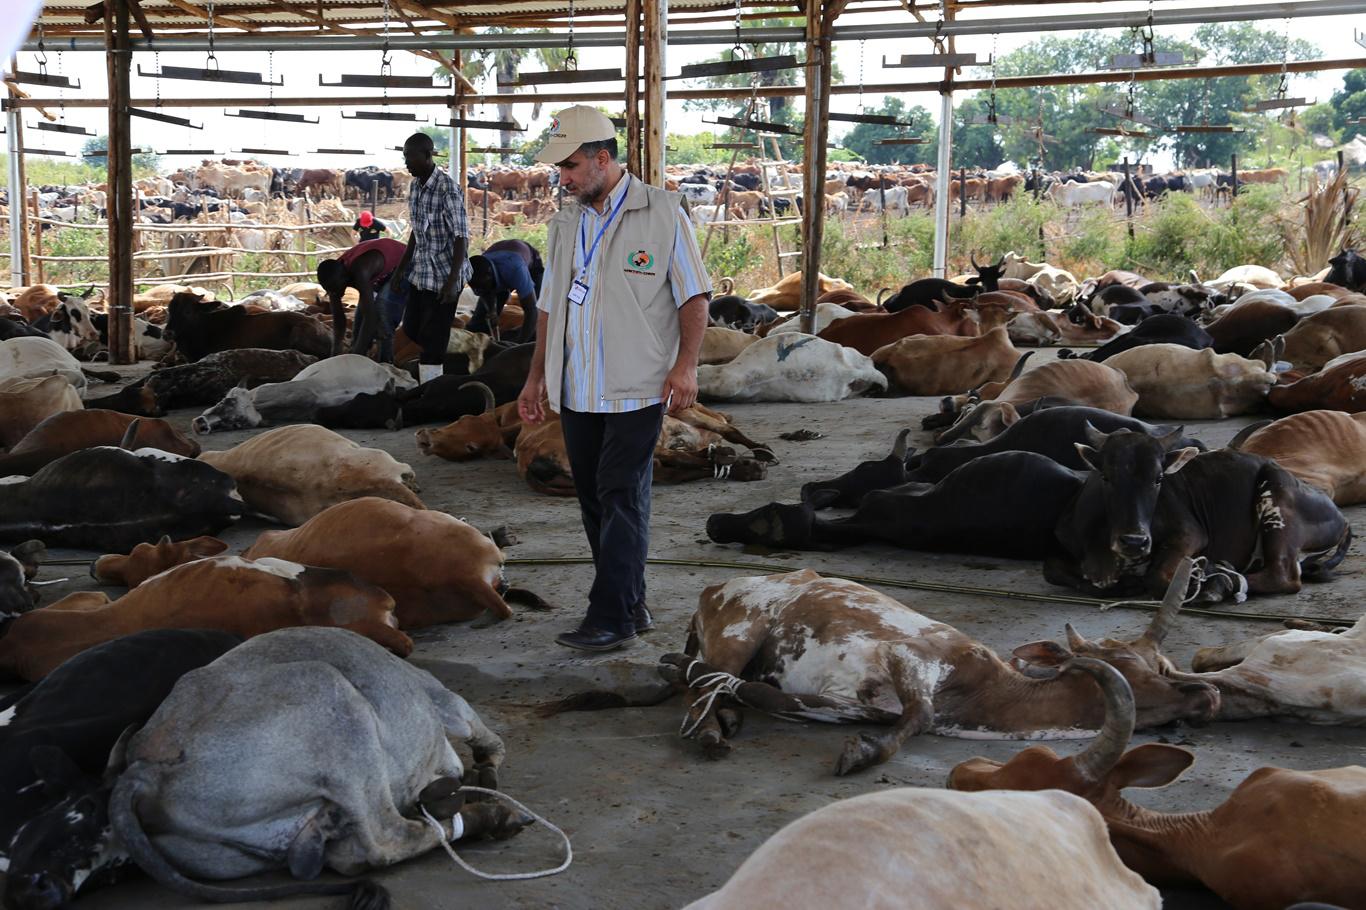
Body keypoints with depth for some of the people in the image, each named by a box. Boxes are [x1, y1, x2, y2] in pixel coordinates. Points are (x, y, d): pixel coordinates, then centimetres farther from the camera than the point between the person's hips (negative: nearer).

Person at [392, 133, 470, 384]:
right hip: (419, 273, 8)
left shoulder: (448, 189, -18)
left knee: (432, 342, -4)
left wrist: (453, 280, -25)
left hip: (443, 276, -8)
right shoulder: (415, 186, 6)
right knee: (411, 333, 14)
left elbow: (462, 237, -19)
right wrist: (402, 267, 17)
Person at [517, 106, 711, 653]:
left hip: (637, 389, -6)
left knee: (621, 498, -9)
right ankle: (631, 606, 20)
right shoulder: (566, 223, 13)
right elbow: (551, 305, 20)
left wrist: (685, 365, -14)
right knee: (594, 499, 9)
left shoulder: (662, 212, -4)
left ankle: (612, 617, -5)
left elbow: (694, 295, -4)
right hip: (576, 391, 6)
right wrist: (537, 376, 18)